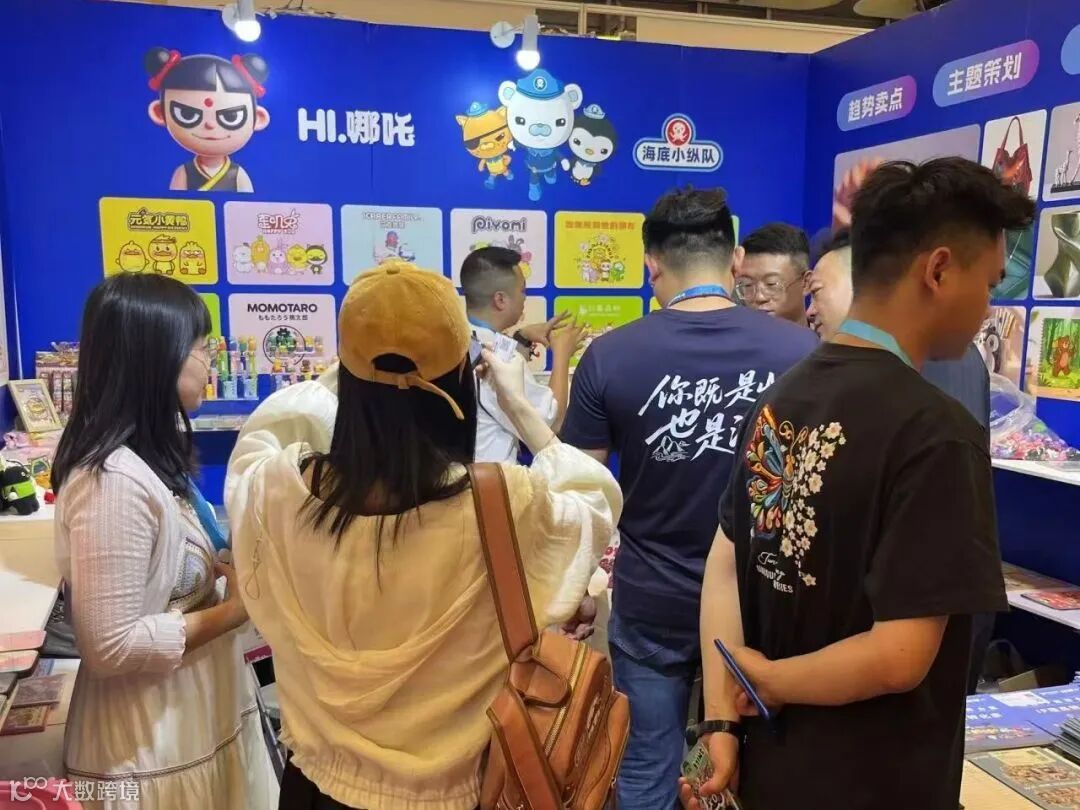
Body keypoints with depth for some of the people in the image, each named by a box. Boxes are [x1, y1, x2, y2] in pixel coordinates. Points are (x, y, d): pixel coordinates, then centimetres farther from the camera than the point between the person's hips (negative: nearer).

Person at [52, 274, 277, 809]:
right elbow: (110, 646, -25)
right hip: (151, 746, -9)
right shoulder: (114, 479, -26)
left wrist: (228, 570, 1)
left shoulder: (149, 457, 4)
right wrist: (233, 609, -19)